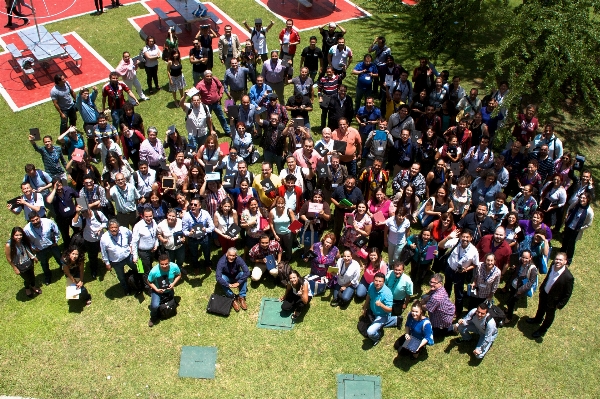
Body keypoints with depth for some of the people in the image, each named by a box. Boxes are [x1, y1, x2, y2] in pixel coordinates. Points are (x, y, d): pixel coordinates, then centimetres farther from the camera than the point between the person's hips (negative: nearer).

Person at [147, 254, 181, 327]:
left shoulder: (174, 267, -30)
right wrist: (156, 289, -29)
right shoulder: (154, 271, -35)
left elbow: (179, 275, -8)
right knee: (155, 306, -27)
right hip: (157, 291, -3)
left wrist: (173, 283, -24)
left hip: (169, 290, 3)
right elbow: (149, 282, -16)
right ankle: (153, 318, 5)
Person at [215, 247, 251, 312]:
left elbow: (247, 272, -35)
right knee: (222, 278, -34)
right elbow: (218, 277, -39)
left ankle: (241, 297, -23)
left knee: (243, 274, -30)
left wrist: (238, 283, -40)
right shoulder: (222, 262, -32)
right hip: (226, 277, -1)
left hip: (236, 276, 1)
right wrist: (228, 285, -45)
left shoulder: (239, 260, -29)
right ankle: (233, 299, -29)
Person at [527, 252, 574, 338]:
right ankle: (538, 319, 64)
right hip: (544, 292, 5)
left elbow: (568, 294, -23)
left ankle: (542, 330, 49)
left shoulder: (568, 277, -36)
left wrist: (560, 305, -15)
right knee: (541, 308, 33)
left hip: (553, 300, -5)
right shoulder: (553, 266, -19)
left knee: (549, 315, 23)